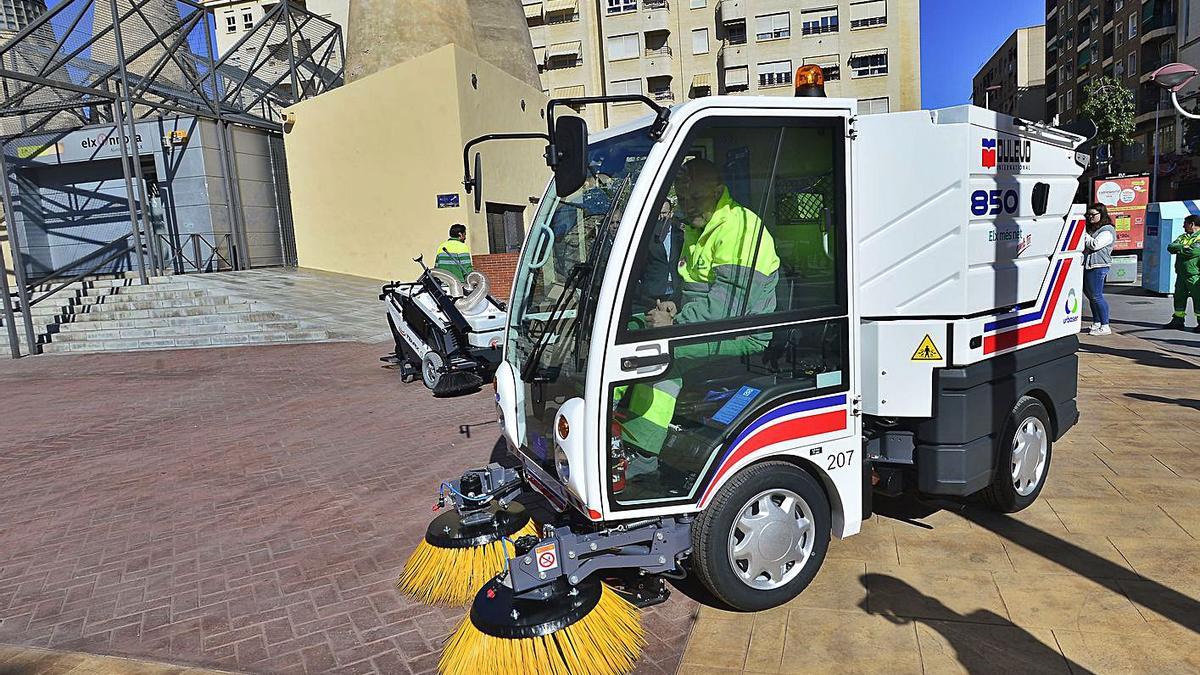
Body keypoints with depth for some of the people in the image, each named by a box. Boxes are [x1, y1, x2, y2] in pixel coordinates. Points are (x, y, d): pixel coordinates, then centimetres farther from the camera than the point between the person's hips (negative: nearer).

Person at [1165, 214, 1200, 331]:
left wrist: (1179, 249, -5)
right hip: (1181, 273, 7)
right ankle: (1178, 320, 19)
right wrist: (1183, 247, -14)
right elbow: (1170, 247, 4)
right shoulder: (1183, 237, 17)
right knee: (1179, 296, 11)